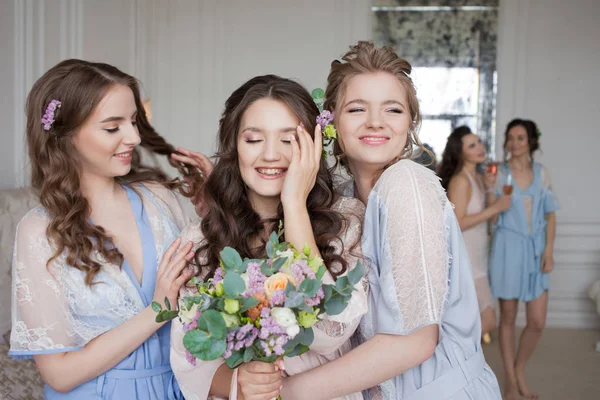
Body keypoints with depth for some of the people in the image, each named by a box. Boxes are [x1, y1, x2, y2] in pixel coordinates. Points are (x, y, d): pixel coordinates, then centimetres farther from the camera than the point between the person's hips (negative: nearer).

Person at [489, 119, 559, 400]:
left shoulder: (541, 173, 5)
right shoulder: (499, 173, -3)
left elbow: (550, 215, 7)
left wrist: (549, 250, -1)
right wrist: (490, 188, -17)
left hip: (535, 249, 3)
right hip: (508, 248, -3)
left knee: (537, 322, 2)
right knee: (508, 318, 8)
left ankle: (519, 370, 28)